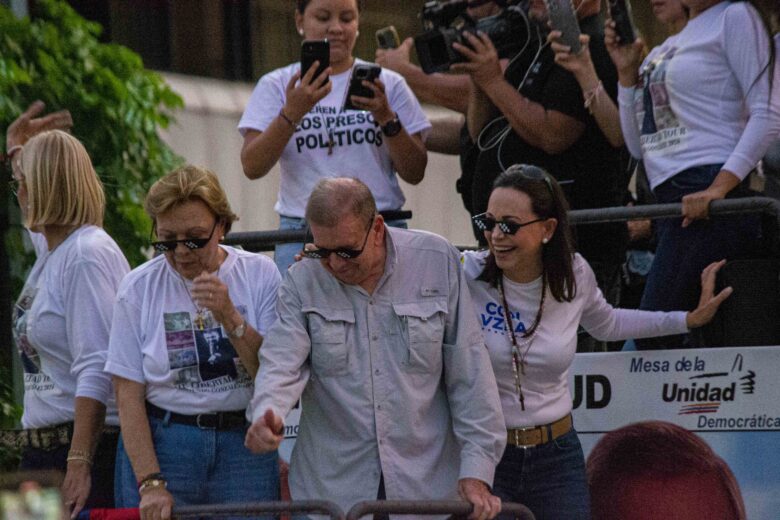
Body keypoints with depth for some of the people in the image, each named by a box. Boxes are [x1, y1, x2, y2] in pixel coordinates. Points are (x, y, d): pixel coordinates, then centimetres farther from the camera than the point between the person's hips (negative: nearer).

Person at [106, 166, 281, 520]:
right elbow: (128, 393, -3)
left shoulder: (259, 274, 2)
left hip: (245, 447, 0)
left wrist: (229, 315, -16)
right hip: (160, 446, 0)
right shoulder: (138, 288, 1)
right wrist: (150, 483, -12)